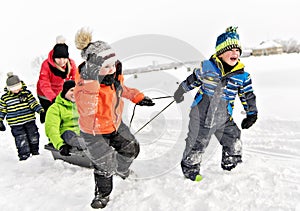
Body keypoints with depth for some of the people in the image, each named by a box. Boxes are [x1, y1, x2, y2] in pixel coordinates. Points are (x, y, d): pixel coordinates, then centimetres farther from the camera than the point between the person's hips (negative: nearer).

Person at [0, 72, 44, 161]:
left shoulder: (26, 93, -3)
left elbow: (33, 102, -2)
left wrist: (39, 109, -16)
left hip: (29, 121, 1)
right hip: (16, 124, -1)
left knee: (33, 137, 10)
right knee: (21, 140, 0)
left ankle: (35, 151, 28)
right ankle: (24, 155, 13)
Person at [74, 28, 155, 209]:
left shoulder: (113, 74, -14)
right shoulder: (84, 84, -34)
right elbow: (86, 111, -52)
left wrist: (137, 97, 6)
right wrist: (91, 82, -57)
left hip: (115, 124, 7)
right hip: (95, 132, -7)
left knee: (131, 148, 22)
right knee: (105, 166, 6)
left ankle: (122, 170, 56)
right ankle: (103, 194, 38)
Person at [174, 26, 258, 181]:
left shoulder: (242, 75, -6)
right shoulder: (207, 67, -11)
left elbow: (248, 95, 7)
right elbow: (193, 79, 6)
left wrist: (252, 113, 5)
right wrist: (181, 91, 18)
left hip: (223, 119, 3)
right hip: (201, 114, -2)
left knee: (234, 142, 9)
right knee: (196, 143, 6)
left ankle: (231, 167, 37)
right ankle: (190, 168, 30)